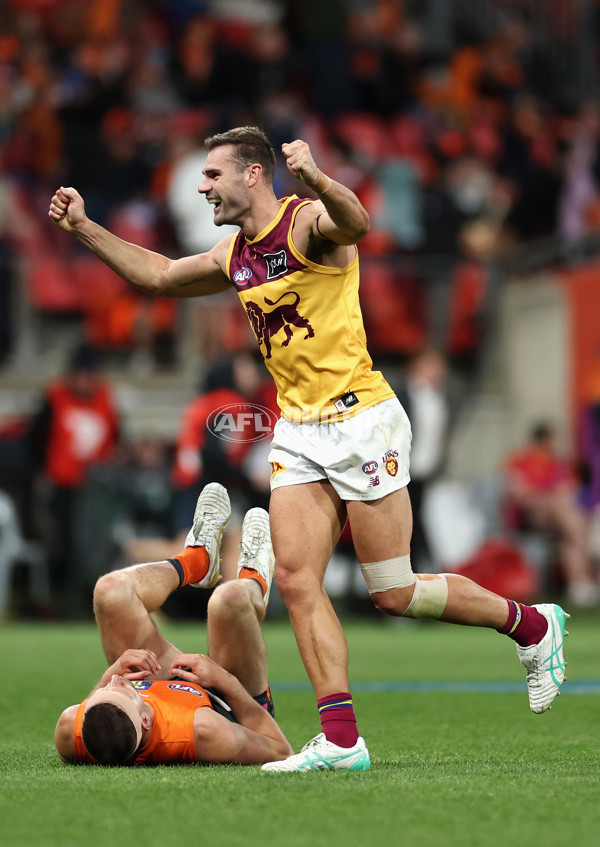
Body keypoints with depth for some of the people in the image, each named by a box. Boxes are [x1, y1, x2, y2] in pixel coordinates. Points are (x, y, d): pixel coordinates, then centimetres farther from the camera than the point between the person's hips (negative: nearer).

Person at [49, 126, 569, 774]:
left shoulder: (308, 223, -12)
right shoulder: (234, 257, 14)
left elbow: (355, 223, -36)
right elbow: (158, 275, 30)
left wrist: (316, 179, -57)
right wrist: (83, 227, 23)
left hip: (361, 421, -8)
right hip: (297, 433, 8)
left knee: (393, 593, -4)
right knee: (296, 579, -7)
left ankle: (533, 626, 18)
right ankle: (341, 739, -7)